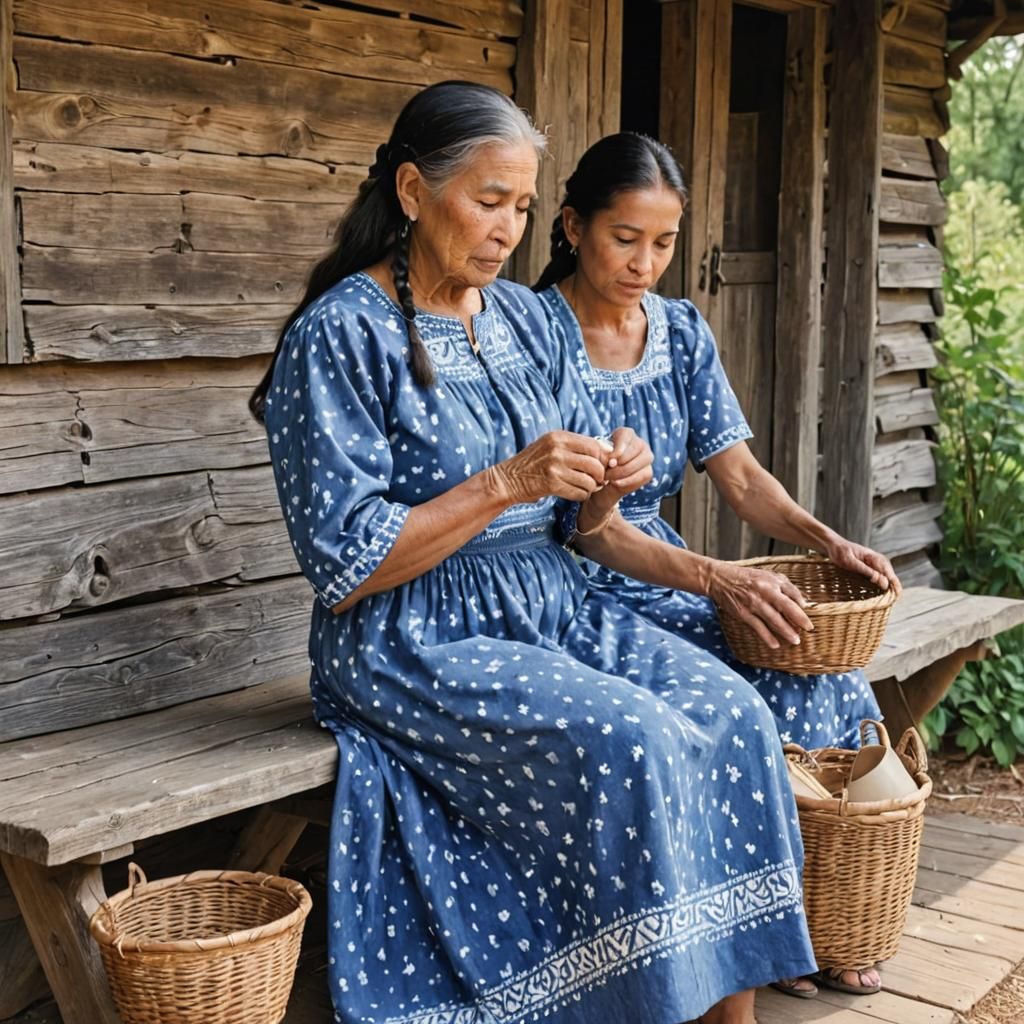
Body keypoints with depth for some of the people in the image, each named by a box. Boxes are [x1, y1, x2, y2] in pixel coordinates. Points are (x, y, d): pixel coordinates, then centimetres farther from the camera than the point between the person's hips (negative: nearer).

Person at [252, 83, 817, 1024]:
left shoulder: (521, 316, 10)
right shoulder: (340, 335, -10)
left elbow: (575, 523, 14)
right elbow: (346, 572, -15)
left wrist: (604, 486, -9)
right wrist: (505, 485, -21)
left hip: (552, 607, 7)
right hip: (416, 641, -6)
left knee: (731, 711, -15)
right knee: (633, 742, -27)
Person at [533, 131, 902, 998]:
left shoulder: (682, 330, 9)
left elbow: (739, 473, 7)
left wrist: (826, 540, -12)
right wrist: (714, 580, -29)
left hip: (664, 583, 6)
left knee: (828, 676, -15)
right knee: (774, 697, -23)